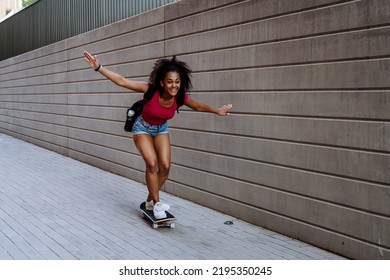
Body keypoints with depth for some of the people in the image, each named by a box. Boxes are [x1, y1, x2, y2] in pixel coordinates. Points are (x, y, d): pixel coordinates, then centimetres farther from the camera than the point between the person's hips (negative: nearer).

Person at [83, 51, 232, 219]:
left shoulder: (181, 98, -24)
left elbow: (199, 107, -2)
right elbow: (121, 81, -34)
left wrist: (217, 111, 10)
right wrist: (99, 67, -41)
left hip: (161, 129, 4)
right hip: (143, 128, -4)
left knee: (165, 166, -6)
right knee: (152, 163, -20)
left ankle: (150, 200, 15)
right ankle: (156, 203, -5)